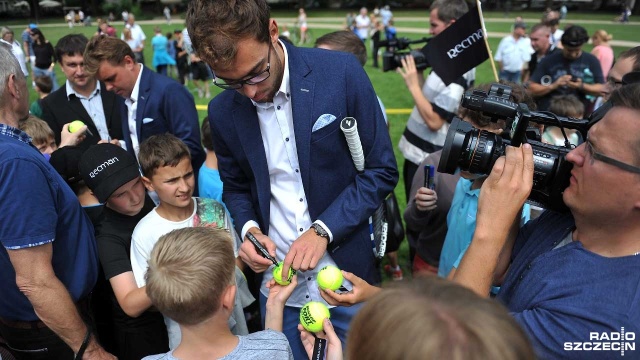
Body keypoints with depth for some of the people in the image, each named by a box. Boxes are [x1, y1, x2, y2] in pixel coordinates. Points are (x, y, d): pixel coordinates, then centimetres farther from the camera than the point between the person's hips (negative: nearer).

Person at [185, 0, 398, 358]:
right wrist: (248, 228, -9)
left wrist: (323, 230, -18)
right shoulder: (223, 111, -4)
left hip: (346, 279, -2)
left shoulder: (342, 72, -14)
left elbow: (382, 170, -9)